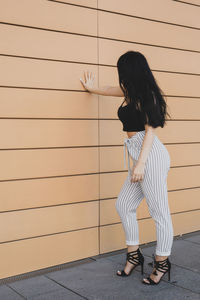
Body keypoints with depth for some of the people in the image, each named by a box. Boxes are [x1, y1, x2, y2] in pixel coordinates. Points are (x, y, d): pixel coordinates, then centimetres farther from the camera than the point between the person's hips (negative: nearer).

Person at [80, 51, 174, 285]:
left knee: (159, 211, -1)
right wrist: (92, 88, 54)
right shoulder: (132, 92, 18)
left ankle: (162, 263, 10)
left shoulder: (145, 94, -7)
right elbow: (111, 90, 37)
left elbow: (150, 129, -14)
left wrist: (141, 163, -20)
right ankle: (134, 255, 21)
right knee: (124, 204, 11)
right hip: (140, 157, 10)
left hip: (151, 155, -10)